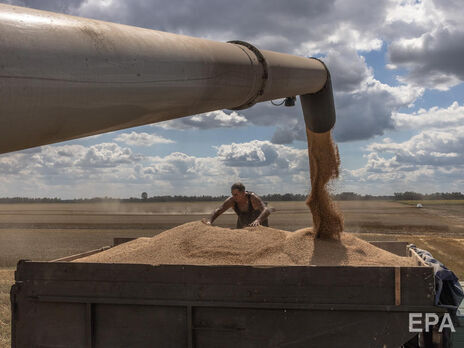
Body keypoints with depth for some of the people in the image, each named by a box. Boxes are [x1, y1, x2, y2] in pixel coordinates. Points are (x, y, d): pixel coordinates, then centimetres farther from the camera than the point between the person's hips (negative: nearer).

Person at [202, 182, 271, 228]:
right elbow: (218, 211, -26)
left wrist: (258, 220, -69)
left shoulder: (253, 197, -36)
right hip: (243, 225, 4)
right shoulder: (232, 200, -26)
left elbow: (267, 210, -49)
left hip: (260, 224, -4)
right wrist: (209, 221, -46)